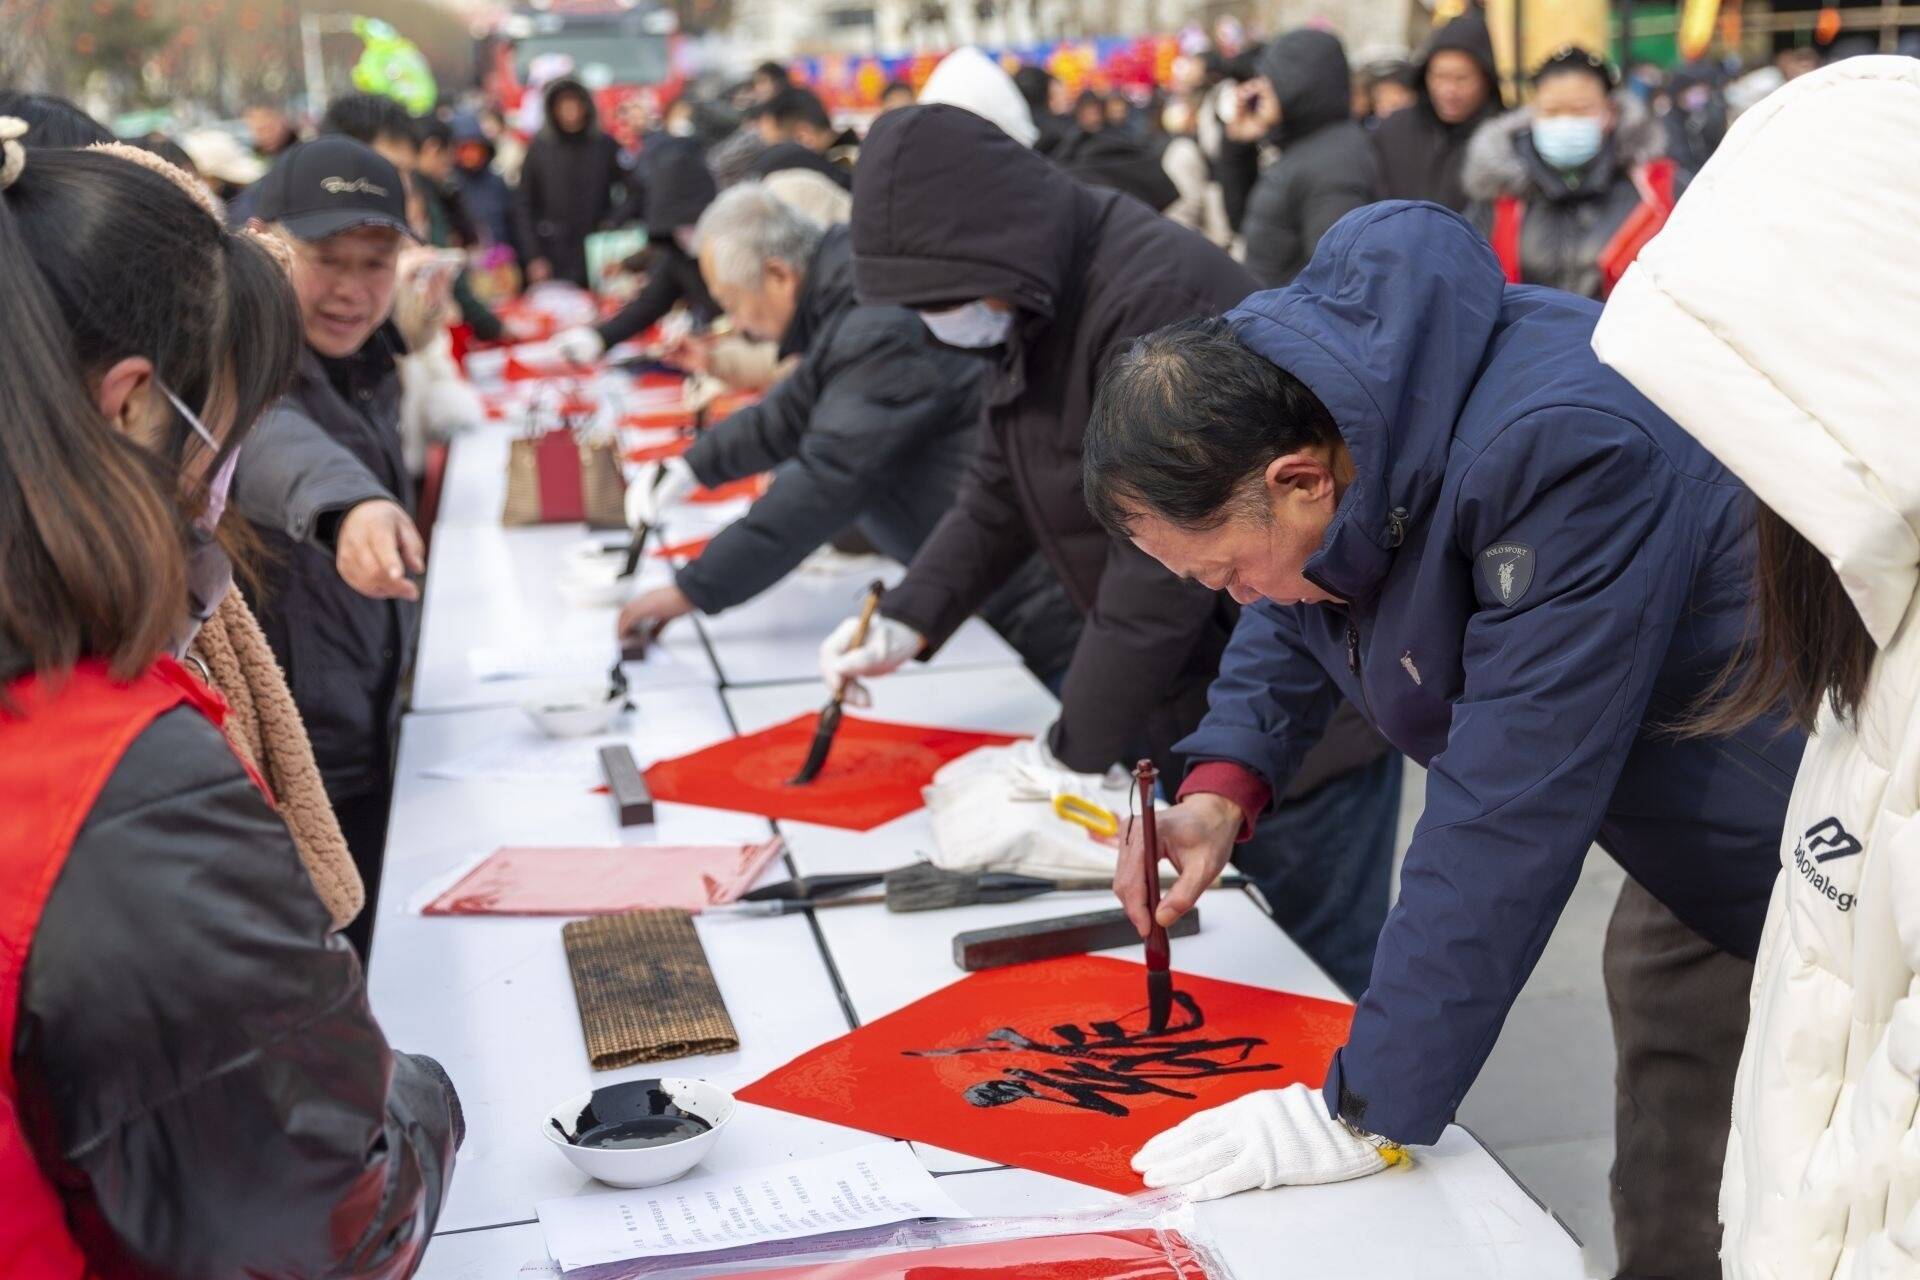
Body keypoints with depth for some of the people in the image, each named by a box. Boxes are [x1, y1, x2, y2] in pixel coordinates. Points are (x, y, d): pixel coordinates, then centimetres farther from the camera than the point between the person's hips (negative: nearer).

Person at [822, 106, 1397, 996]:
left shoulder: (1156, 302, -26)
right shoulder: (1031, 309, 5)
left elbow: (1164, 559, -27)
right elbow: (1000, 488, 12)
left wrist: (1072, 753, -20)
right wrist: (908, 622, -3)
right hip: (1194, 691, 9)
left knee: (1320, 972, 2)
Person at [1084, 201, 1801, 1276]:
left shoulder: (1559, 458, -36)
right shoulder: (1303, 395, -8)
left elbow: (1509, 807, -35)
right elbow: (1292, 619, 13)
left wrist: (1371, 1113, -30)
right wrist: (1223, 784, -5)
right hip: (1687, 842, 8)